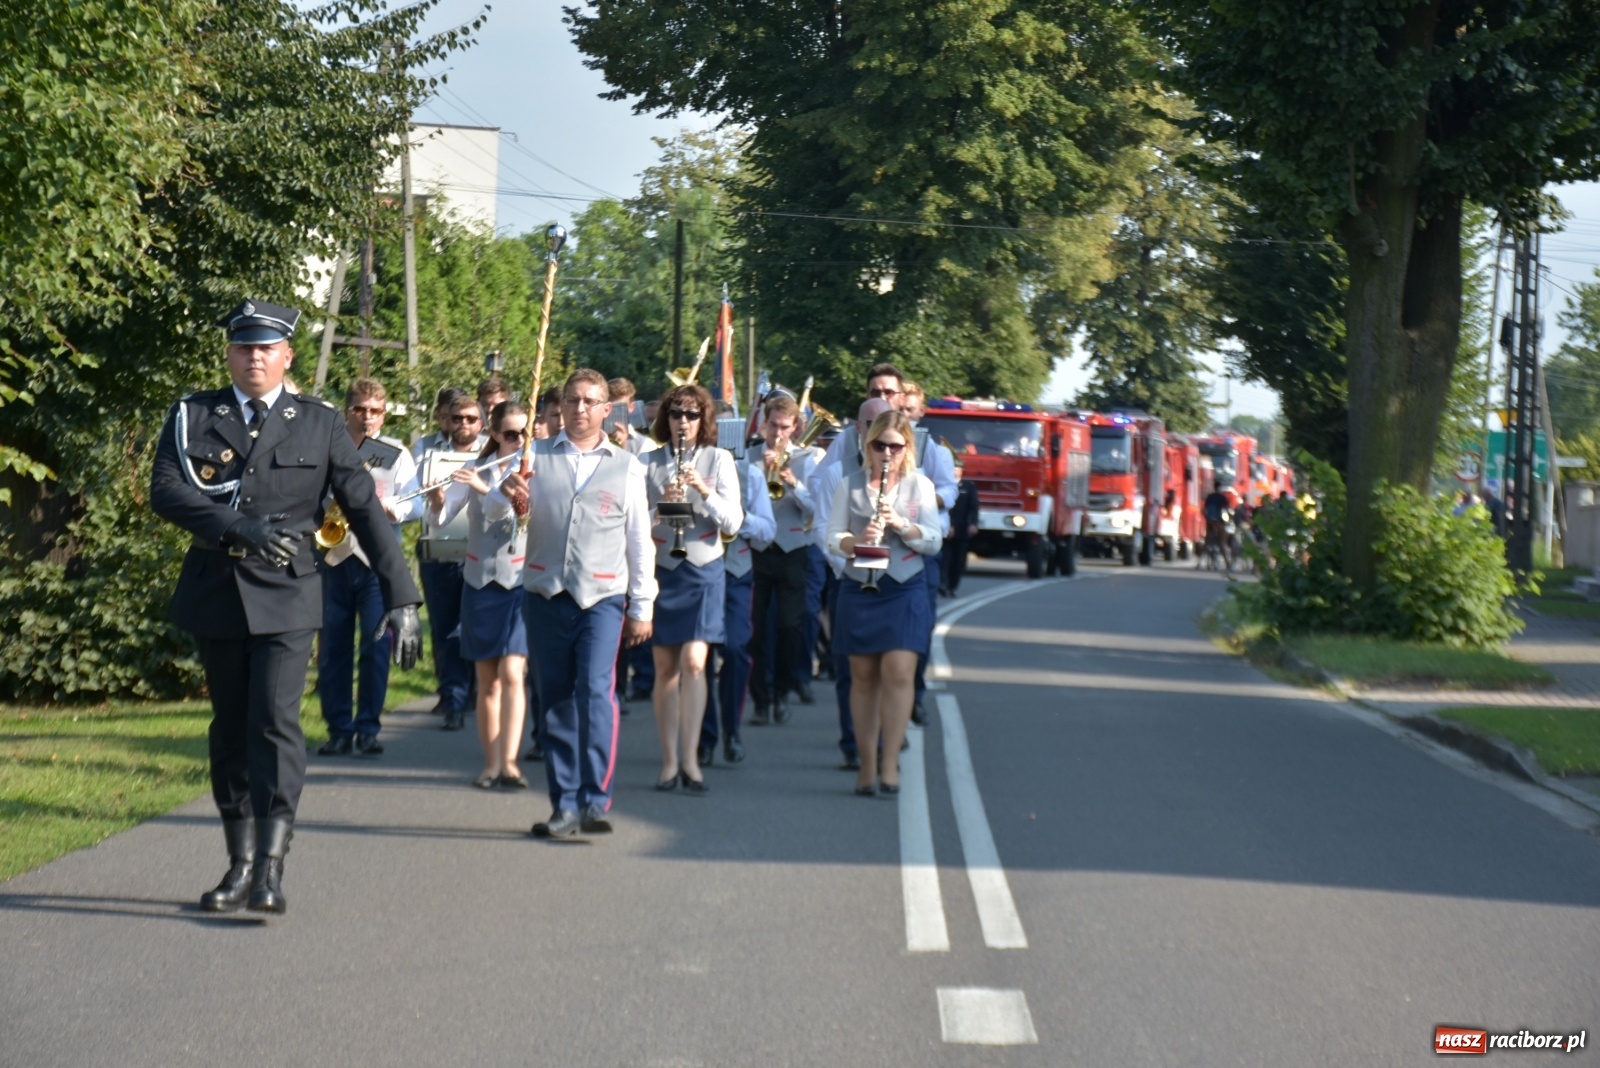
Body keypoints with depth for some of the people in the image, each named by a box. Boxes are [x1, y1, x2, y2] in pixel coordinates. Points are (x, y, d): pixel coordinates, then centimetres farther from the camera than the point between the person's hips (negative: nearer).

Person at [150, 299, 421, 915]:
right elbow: (164, 491, -8)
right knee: (230, 729, 10)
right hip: (215, 592, 3)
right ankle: (240, 865, 19)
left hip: (285, 593, -2)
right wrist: (238, 526, -22)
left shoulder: (320, 424, 4)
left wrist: (402, 598, -4)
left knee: (275, 720, -16)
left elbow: (365, 510, 2)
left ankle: (272, 868, -19)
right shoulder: (193, 416, 6)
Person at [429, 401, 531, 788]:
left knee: (511, 674, -13)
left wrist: (485, 489, -31)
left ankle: (509, 762, -16)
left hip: (518, 582, -3)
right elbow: (440, 519, -2)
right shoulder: (474, 471, 4)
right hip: (479, 581, 3)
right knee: (487, 680, 6)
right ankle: (491, 764, 9)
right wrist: (437, 496, -23)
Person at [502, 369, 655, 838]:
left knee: (595, 690, -17)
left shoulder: (627, 467, 8)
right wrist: (511, 496, -20)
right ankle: (564, 806, 12)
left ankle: (596, 801, -15)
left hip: (602, 597, -2)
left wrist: (642, 607, 7)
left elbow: (640, 541, 11)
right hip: (545, 594, 2)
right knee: (555, 701, 5)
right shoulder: (537, 457, 9)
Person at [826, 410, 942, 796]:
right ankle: (867, 764, 11)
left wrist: (901, 524, -17)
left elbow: (934, 542, 0)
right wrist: (855, 541, -19)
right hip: (859, 587, 1)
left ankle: (889, 763, -10)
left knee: (898, 672, -13)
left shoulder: (920, 485, 5)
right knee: (864, 676, 4)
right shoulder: (850, 485, 7)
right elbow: (833, 535, 2)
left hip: (905, 590, -1)